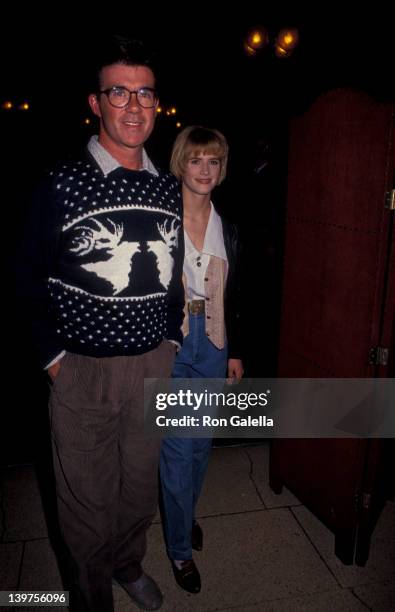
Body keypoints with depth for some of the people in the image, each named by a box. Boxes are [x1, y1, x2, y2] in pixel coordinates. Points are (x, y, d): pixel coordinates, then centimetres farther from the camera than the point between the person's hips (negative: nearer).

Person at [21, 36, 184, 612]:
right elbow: (32, 278, -3)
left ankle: (128, 564, 49)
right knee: (88, 500, 12)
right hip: (83, 370, -3)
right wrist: (55, 357, -6)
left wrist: (171, 341, 9)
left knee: (140, 486, 21)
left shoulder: (169, 188, 5)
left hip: (154, 365, 4)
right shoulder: (62, 185, -7)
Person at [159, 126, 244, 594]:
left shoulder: (226, 229, 6)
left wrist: (235, 353, 10)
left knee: (201, 442, 16)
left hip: (212, 344, 4)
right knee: (178, 448, 2)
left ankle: (185, 514, 44)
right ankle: (181, 547, 24)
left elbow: (232, 296, 10)